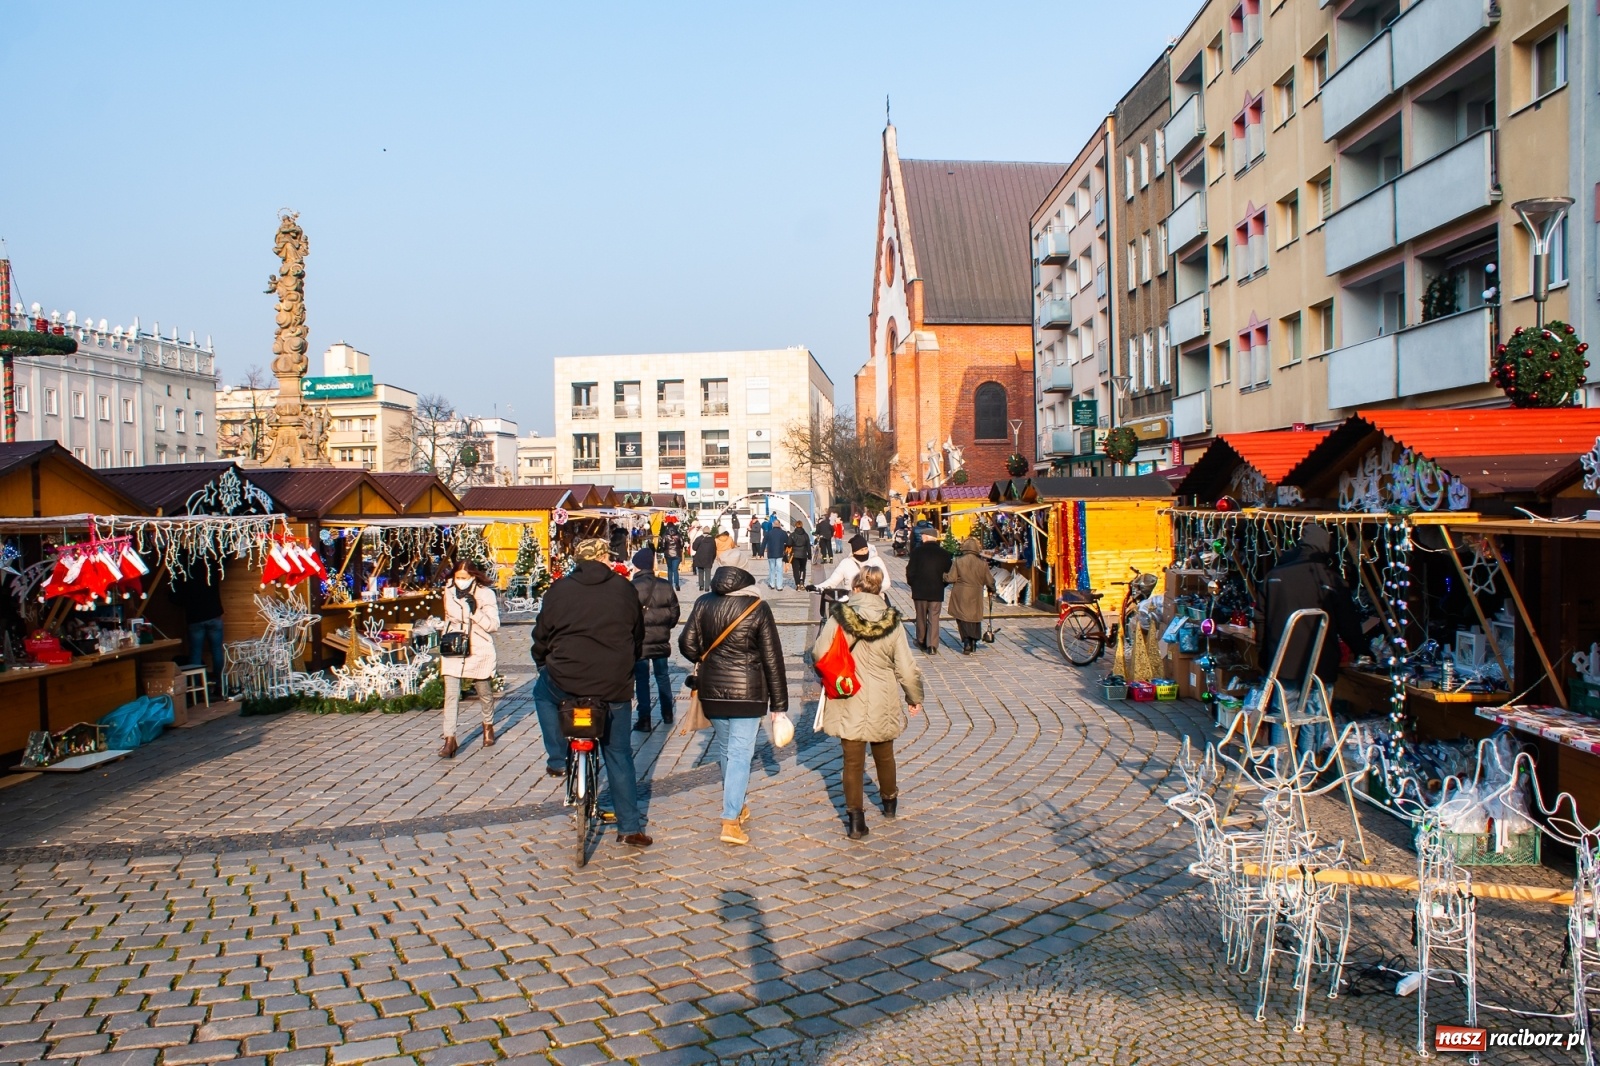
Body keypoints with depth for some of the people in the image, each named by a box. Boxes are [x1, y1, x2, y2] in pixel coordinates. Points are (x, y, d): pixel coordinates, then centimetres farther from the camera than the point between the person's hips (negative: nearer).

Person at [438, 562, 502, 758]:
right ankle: (450, 739, -6)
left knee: (483, 691, 15)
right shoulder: (449, 593, 4)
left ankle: (488, 725, 40)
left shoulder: (485, 594, -10)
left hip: (479, 651, -3)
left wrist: (475, 611, -27)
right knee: (451, 694, -7)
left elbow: (493, 624, -15)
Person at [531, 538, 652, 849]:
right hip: (616, 685, 1)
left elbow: (542, 634, 8)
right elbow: (638, 635, 14)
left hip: (565, 682, -1)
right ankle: (630, 827, 16)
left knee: (542, 691, 34)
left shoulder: (559, 589, 3)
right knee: (619, 754, 14)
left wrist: (543, 663, 27)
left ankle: (557, 759, 26)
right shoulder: (624, 588, 5)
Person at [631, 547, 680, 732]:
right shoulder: (665, 585, -2)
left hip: (639, 642, -4)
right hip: (661, 640, 4)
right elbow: (674, 612, 4)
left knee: (641, 680, 3)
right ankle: (667, 713, 27)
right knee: (663, 675, 19)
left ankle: (644, 719, 3)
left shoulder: (631, 588, -16)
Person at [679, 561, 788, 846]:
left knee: (726, 750, 20)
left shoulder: (703, 603, -3)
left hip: (711, 690, 4)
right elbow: (772, 659, -9)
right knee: (740, 754, 0)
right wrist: (779, 703, -3)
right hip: (747, 691, -4)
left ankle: (735, 805, 36)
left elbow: (687, 644, -2)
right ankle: (731, 822, -3)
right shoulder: (757, 608, -11)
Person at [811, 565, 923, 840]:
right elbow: (907, 669, -6)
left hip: (849, 704, -1)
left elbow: (819, 655, -14)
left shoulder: (839, 619, -12)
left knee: (853, 761, 8)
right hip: (882, 704, 2)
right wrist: (915, 698, 10)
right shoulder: (892, 624, -9)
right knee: (884, 756, 23)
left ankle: (856, 818, 8)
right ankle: (889, 802, 43)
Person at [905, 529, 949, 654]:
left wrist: (912, 584, 10)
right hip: (937, 592, 1)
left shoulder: (916, 551, -8)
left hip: (919, 590, -1)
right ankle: (932, 645, -5)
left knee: (921, 617, 14)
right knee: (934, 618, 3)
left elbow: (910, 571, -6)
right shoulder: (944, 554, -1)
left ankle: (921, 641, 25)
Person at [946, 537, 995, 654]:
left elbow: (951, 578, -11)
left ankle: (967, 644, -7)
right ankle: (973, 643, 21)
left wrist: (944, 575, 11)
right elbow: (990, 581, 3)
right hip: (975, 597, 2)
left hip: (960, 598, -2)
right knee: (975, 619, 17)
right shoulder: (983, 564, -4)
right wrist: (991, 590, 24)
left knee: (963, 620, 4)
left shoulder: (957, 561, -10)